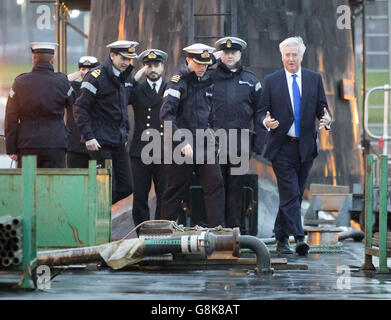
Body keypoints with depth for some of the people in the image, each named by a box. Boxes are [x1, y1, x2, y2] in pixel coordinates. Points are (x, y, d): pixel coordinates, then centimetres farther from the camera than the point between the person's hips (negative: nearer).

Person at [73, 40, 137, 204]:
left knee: (126, 187, 5)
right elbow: (80, 109, -13)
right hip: (100, 142, -7)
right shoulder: (95, 77, -11)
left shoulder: (127, 77, 12)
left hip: (119, 141, 7)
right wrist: (88, 137, -17)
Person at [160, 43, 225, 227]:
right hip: (181, 148, -6)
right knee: (176, 190, 1)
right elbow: (166, 115, -16)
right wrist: (182, 142, -22)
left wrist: (210, 135, 14)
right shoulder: (178, 82, -7)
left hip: (204, 146, 6)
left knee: (215, 184, -5)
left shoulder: (207, 83, 15)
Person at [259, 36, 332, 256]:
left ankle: (281, 239, 20)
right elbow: (263, 111, 4)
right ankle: (299, 238, -16)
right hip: (282, 147, -3)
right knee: (290, 194, -11)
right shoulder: (271, 81, 4)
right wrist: (266, 121, -18)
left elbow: (322, 107, 9)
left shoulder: (314, 79, 9)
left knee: (293, 195, 9)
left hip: (305, 146, 3)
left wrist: (326, 119, -14)